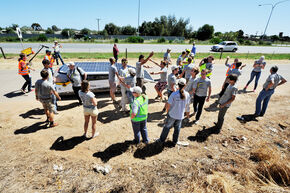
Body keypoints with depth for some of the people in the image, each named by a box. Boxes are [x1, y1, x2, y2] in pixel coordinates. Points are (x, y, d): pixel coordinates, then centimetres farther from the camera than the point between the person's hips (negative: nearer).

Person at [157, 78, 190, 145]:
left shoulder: (174, 94, -22)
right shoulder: (187, 94, -11)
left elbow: (168, 105, -19)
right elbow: (187, 104, 3)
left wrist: (167, 111, 2)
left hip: (172, 114, -3)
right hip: (180, 115, 3)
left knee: (167, 127, 15)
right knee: (177, 128, 21)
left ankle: (162, 139, 31)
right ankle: (175, 141, 37)